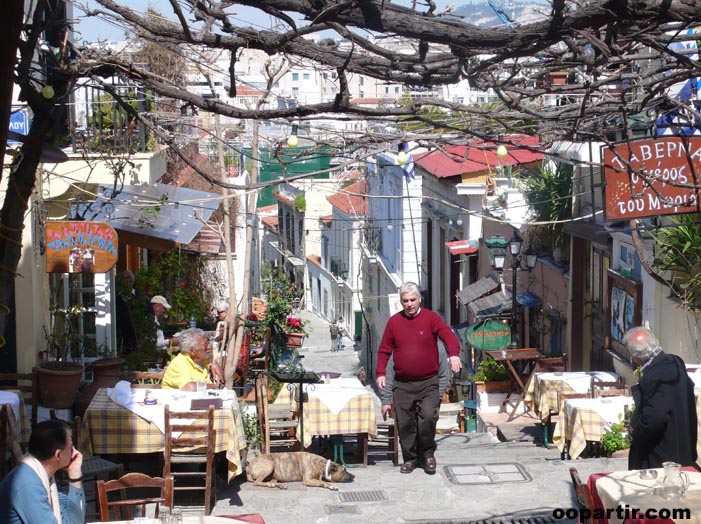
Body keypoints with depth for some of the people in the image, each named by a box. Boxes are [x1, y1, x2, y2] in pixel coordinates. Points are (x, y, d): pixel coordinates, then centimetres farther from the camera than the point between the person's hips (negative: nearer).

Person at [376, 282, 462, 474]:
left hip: (428, 382, -2)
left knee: (428, 416, -16)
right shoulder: (394, 321, 7)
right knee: (405, 423, 2)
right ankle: (410, 458, 17)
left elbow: (448, 335, -15)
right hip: (402, 384, 2)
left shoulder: (431, 318, -1)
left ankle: (427, 453, 6)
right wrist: (381, 373, 1)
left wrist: (453, 354, -35)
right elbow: (384, 350, 12)